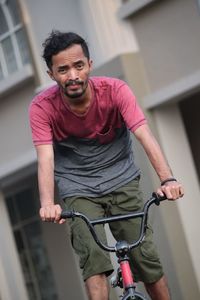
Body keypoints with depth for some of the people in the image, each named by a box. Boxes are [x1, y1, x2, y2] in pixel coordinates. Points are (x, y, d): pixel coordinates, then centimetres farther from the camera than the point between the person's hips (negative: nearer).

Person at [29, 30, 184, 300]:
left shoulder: (115, 90, -19)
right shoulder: (42, 107, -19)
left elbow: (145, 136, -28)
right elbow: (45, 159, -28)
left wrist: (167, 180, -44)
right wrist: (47, 205, -46)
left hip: (122, 181, 1)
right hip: (79, 189, 0)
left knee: (145, 256, -5)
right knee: (93, 257, -20)